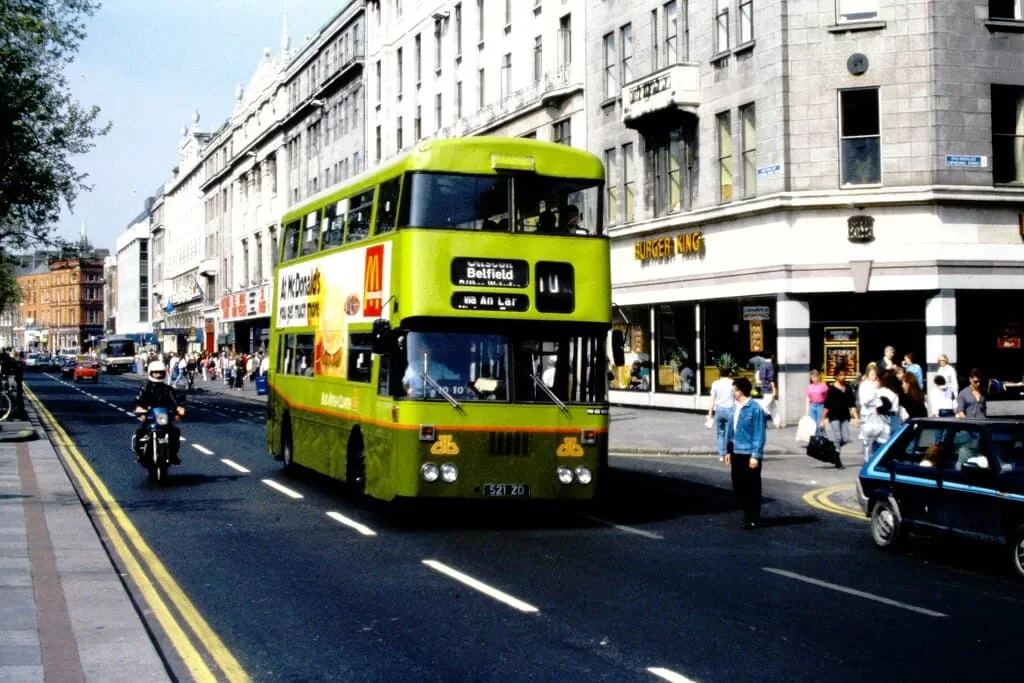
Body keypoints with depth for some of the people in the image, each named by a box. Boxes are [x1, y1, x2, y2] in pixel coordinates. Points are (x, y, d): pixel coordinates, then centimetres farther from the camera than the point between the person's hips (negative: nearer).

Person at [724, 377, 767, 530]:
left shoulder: (755, 409, -13)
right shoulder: (736, 408, 10)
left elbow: (759, 434, -14)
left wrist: (755, 455, -17)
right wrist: (729, 451, 15)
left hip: (749, 454, -7)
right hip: (736, 454, 8)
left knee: (752, 487, 1)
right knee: (738, 486, 12)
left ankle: (753, 519, 10)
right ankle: (747, 514, 25)